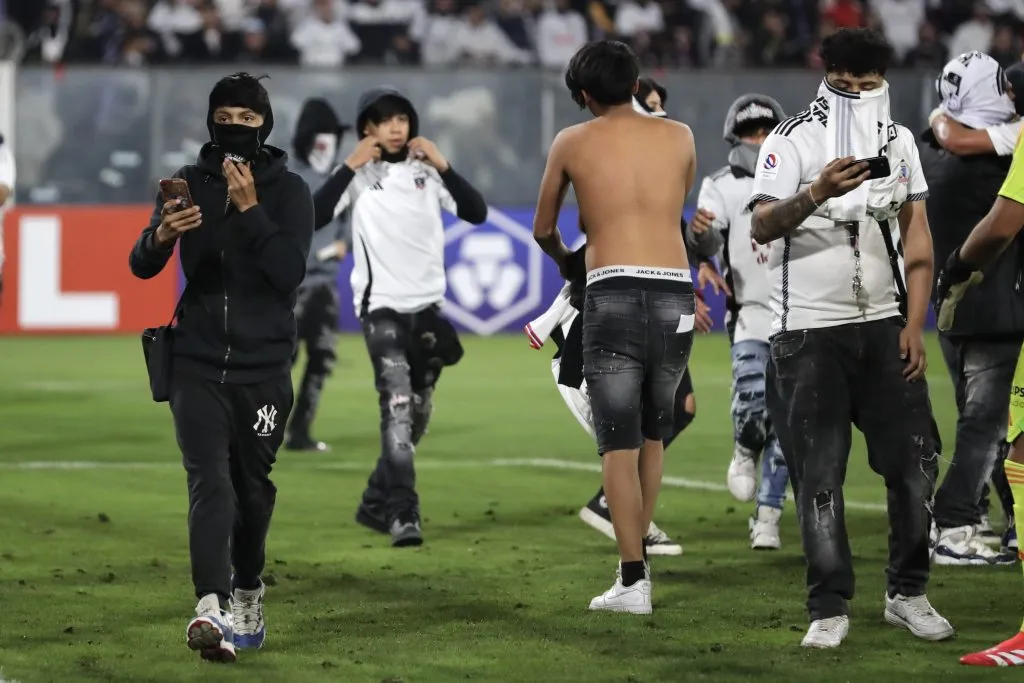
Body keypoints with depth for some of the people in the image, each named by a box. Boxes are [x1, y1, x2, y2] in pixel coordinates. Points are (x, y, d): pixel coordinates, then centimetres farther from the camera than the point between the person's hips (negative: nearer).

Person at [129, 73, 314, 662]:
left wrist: (250, 210, -19)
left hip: (264, 365, 0)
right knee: (210, 480, -15)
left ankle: (247, 594, 30)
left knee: (253, 487, 8)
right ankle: (212, 608, -28)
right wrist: (160, 236, -22)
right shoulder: (191, 184, 5)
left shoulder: (288, 190, 0)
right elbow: (142, 266, 1)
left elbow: (291, 272, -13)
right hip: (198, 362, 0)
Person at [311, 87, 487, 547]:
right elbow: (313, 218, -17)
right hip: (381, 306, -5)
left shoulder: (427, 170, 5)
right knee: (397, 405, -19)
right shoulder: (358, 174, -4)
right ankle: (403, 515, -24)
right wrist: (351, 167, -19)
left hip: (427, 305, 5)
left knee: (418, 413, 13)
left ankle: (376, 504, 29)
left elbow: (476, 213, -4)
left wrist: (442, 166, -11)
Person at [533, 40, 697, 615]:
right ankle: (636, 560, 24)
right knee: (654, 434, 19)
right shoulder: (679, 136, 15)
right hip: (675, 293, 2)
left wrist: (564, 261, 45)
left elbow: (543, 229, 24)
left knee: (619, 442, -3)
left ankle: (634, 583, -10)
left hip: (615, 293, -2)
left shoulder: (573, 143, 11)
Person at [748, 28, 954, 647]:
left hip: (883, 326, 4)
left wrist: (915, 325, 1)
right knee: (820, 475, -4)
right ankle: (830, 608, 1)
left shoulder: (899, 142, 9)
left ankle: (908, 594, 14)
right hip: (809, 332, -4)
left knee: (915, 461, 0)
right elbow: (761, 228, -19)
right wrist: (817, 193, -37)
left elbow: (918, 237, 10)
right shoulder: (792, 142, -6)